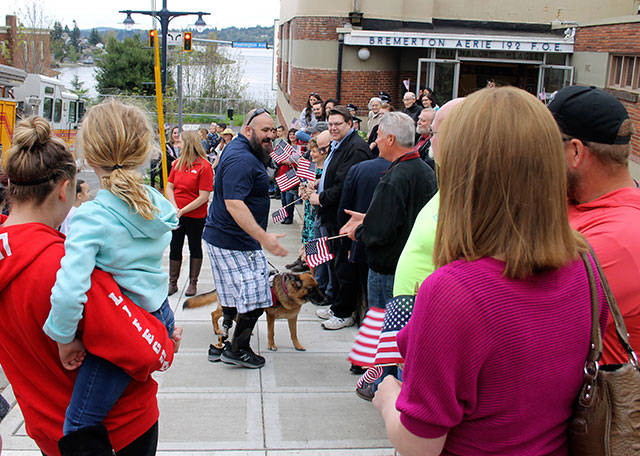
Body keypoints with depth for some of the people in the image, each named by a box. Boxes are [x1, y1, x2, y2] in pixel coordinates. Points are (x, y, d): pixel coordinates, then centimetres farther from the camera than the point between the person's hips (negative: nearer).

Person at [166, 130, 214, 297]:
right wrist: (174, 208, -9)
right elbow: (169, 187, 7)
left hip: (195, 217, -5)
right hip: (176, 216, 5)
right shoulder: (177, 163, 3)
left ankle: (193, 283, 24)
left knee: (195, 248, 11)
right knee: (175, 248, 11)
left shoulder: (204, 166, -14)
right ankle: (172, 283, 24)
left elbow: (204, 197, -17)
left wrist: (182, 211, -18)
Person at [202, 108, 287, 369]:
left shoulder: (239, 150, 14)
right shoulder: (242, 160, -21)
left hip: (220, 237, 11)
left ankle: (222, 342, 27)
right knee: (254, 299, -2)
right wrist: (263, 237, -33)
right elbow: (234, 203, -30)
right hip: (236, 242, -11)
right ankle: (238, 350, 10)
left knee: (233, 299, 18)